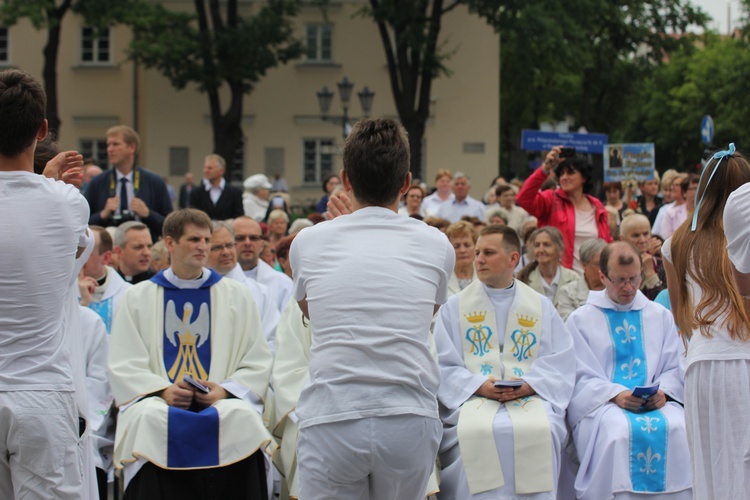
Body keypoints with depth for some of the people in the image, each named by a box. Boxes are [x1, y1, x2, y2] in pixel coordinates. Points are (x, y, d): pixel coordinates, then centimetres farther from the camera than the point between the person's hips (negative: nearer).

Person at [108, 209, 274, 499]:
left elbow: (258, 363, 10)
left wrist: (225, 390, -10)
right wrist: (162, 391, -12)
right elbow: (124, 366, 6)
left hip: (223, 402, 1)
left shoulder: (236, 296, 17)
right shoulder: (138, 298, 15)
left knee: (242, 418, -35)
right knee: (150, 420, -36)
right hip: (158, 401, 0)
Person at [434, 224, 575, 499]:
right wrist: (479, 385, -15)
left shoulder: (541, 308, 13)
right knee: (476, 432, -34)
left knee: (538, 430, -32)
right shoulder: (455, 307, 10)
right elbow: (444, 366, 2)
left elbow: (560, 362, 5)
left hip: (531, 396, 1)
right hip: (472, 397, -1)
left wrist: (529, 384, -13)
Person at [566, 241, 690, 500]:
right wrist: (615, 395, -15)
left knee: (679, 428, -30)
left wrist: (663, 391, -9)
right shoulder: (581, 320, 10)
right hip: (601, 405, -2)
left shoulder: (660, 316, 19)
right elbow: (580, 378, 2)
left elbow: (674, 367, 12)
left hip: (656, 403, 2)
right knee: (619, 431, -36)